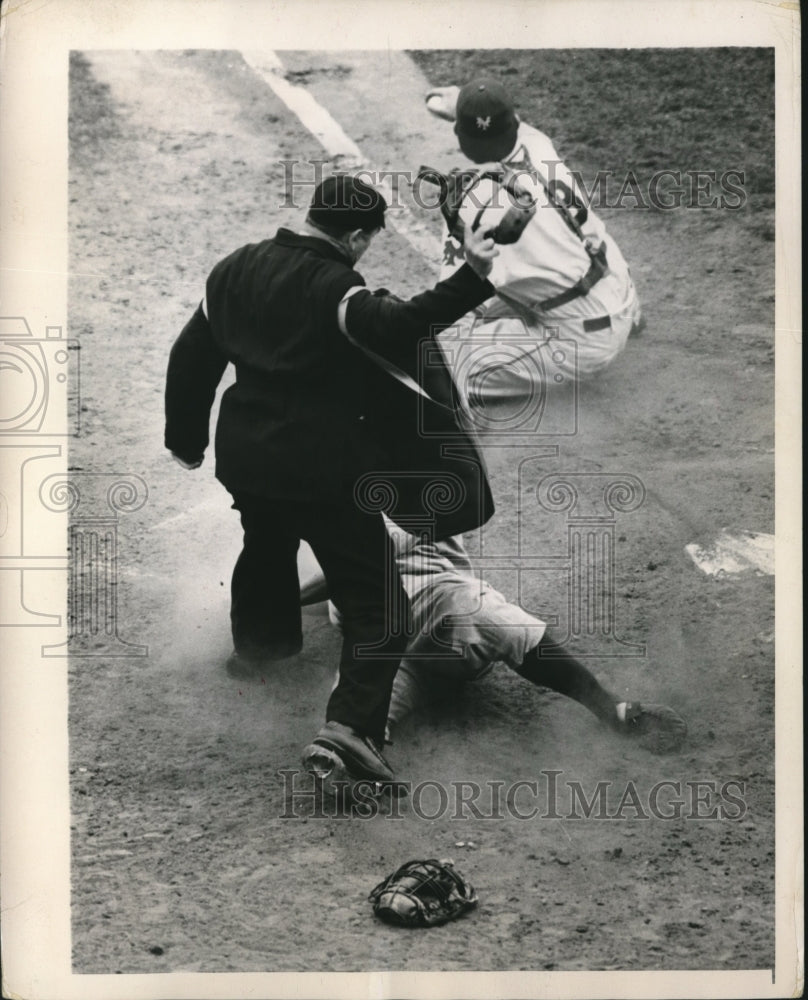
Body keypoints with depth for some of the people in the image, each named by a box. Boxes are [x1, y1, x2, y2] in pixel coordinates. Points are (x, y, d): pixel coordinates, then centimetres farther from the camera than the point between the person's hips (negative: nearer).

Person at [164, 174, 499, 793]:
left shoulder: (236, 270, 5)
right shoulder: (332, 291, -18)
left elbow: (191, 357, 13)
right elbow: (398, 327, -36)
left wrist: (186, 439, 25)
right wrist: (471, 281, -34)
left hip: (244, 459, 8)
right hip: (321, 471, -8)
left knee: (268, 540, 38)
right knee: (378, 601, -3)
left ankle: (257, 637, 60)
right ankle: (352, 723, -17)